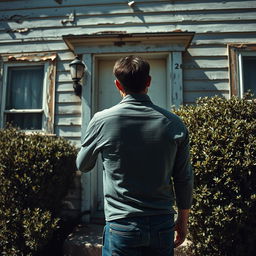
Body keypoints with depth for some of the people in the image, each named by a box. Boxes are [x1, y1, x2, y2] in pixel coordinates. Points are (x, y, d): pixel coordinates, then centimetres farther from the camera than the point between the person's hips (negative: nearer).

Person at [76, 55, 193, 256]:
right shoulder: (174, 124, -6)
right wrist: (183, 219, 14)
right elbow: (184, 179, 0)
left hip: (121, 226, -2)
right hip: (163, 225, 3)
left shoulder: (102, 120, -12)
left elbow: (83, 166, 4)